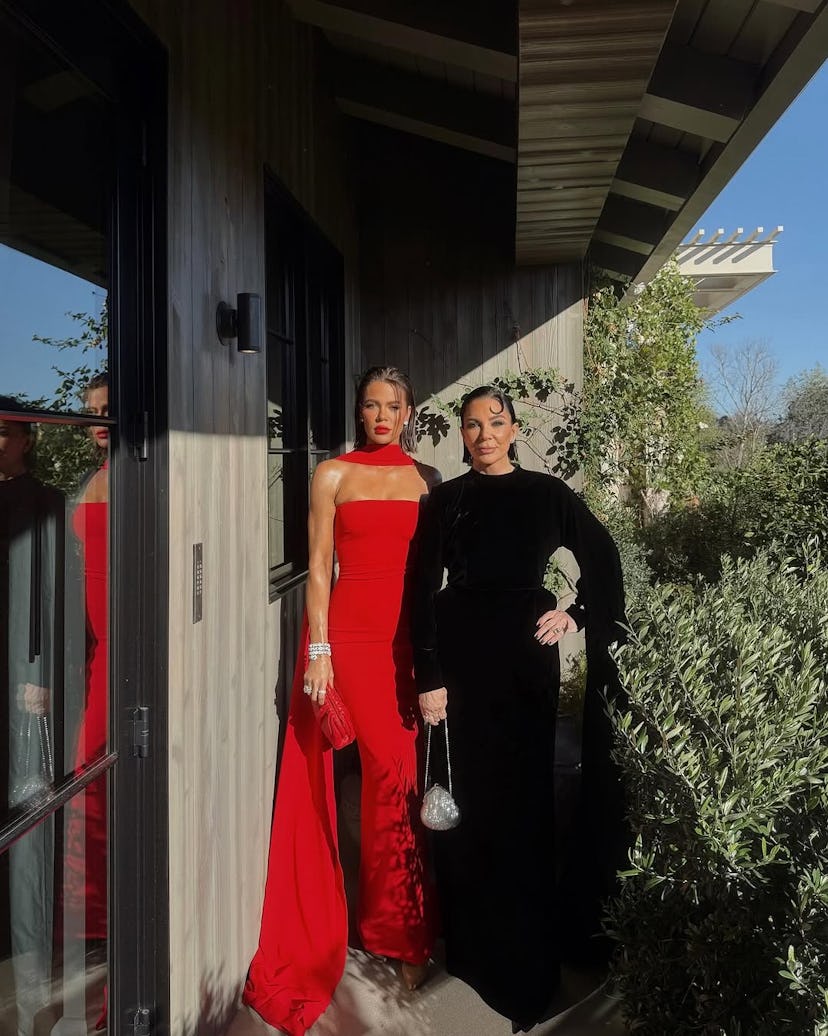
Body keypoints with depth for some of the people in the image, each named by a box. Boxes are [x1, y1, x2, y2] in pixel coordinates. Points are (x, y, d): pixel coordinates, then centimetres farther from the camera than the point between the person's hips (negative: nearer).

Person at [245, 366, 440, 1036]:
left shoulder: (427, 479, 11)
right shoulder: (334, 475, 4)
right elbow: (319, 568, 0)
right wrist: (318, 650, -9)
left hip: (410, 637, 2)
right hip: (349, 632, -2)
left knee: (400, 773, 4)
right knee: (391, 771, 1)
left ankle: (398, 928, 23)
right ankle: (400, 930, 22)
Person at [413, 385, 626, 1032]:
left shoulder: (547, 494, 4)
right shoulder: (445, 500, 3)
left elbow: (603, 559, 15)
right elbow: (423, 591, -2)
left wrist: (578, 616, 4)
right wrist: (429, 678, -8)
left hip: (527, 659, 0)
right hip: (461, 656, 0)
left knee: (524, 798, 5)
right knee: (465, 796, 5)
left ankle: (525, 956, 20)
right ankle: (469, 939, 24)